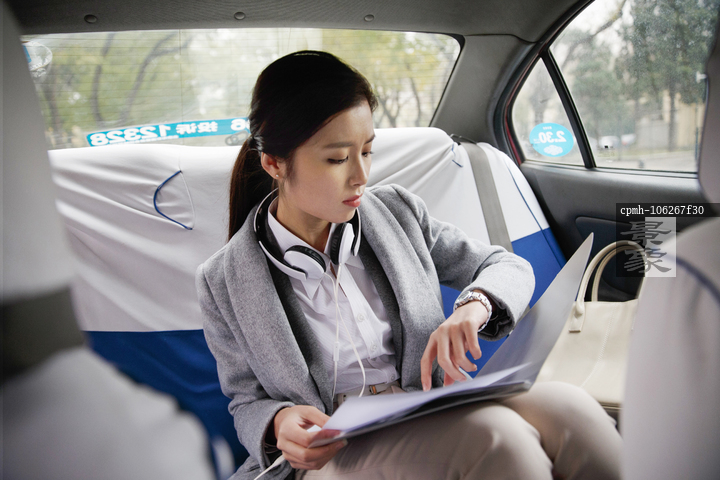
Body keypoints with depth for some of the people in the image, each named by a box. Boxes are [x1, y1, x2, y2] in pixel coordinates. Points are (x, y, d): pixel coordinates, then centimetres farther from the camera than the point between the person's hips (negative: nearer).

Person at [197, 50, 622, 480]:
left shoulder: (398, 212, 4)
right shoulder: (225, 282, -2)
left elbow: (509, 266, 11)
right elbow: (248, 402, 8)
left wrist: (474, 306, -13)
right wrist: (279, 424, -17)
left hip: (437, 419, 4)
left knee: (568, 408, -26)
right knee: (492, 434, -34)